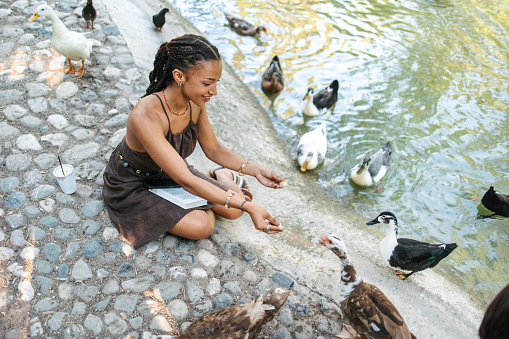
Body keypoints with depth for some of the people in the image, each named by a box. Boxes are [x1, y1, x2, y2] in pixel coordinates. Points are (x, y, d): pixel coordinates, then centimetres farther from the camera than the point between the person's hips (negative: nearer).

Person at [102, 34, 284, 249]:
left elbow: (213, 149, -2)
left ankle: (221, 177, 23)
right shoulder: (145, 116, -39)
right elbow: (185, 181, -39)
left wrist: (256, 170, -16)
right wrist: (247, 206, -41)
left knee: (233, 211, -6)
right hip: (132, 187, -5)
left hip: (171, 172, 5)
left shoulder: (195, 102, -17)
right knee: (201, 226, -21)